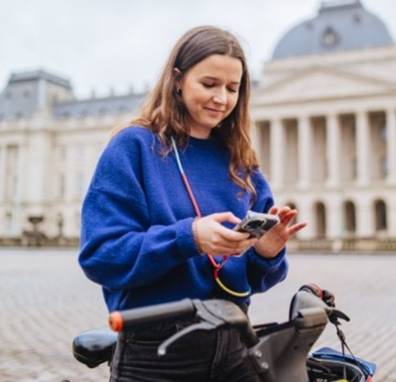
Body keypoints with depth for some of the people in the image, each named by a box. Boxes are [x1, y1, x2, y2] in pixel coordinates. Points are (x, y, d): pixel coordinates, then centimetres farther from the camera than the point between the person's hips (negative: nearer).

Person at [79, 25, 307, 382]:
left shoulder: (241, 164, 6)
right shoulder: (134, 146, -7)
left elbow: (251, 279, 8)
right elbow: (100, 255, -14)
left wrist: (267, 252, -14)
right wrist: (187, 237, -27)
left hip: (232, 347, 5)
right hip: (157, 351, -4)